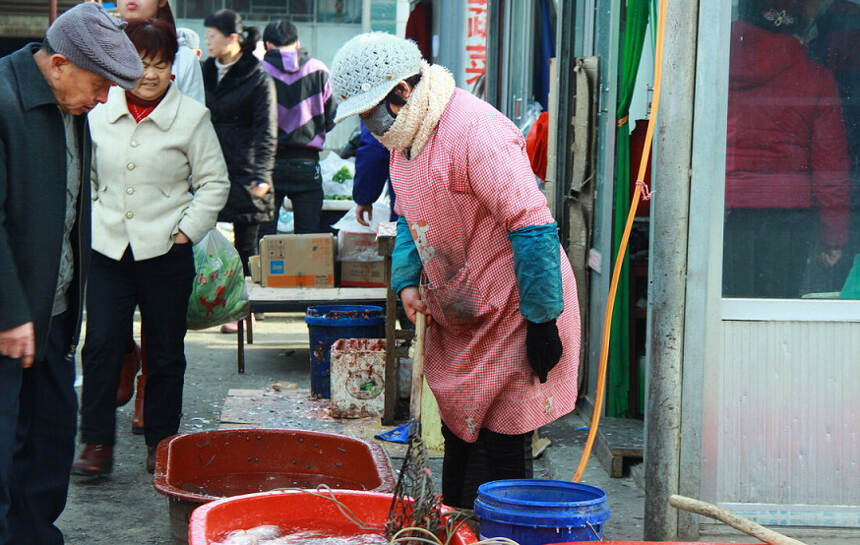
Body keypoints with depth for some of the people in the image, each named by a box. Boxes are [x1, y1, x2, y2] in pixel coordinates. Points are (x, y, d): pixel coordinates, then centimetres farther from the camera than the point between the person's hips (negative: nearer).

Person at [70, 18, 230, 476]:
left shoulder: (191, 116, -3)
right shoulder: (98, 112, 3)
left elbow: (214, 182, 2)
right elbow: (84, 174, 15)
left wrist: (186, 232, -5)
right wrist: (90, 223, 6)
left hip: (165, 251, -1)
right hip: (107, 250, 1)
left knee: (165, 352, 7)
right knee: (100, 345, -4)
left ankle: (161, 442, 20)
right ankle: (96, 443, 4)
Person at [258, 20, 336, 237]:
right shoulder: (319, 70, 0)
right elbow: (331, 119, 4)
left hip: (269, 163, -1)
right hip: (307, 162, 1)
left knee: (263, 237, 5)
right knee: (308, 239, 7)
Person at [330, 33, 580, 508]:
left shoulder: (476, 131, -24)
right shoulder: (403, 138, 7)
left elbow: (532, 227, -25)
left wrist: (542, 322, -24)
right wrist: (407, 281, 3)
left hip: (511, 318, -9)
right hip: (456, 319, 9)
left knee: (498, 453, -5)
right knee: (459, 436, 18)